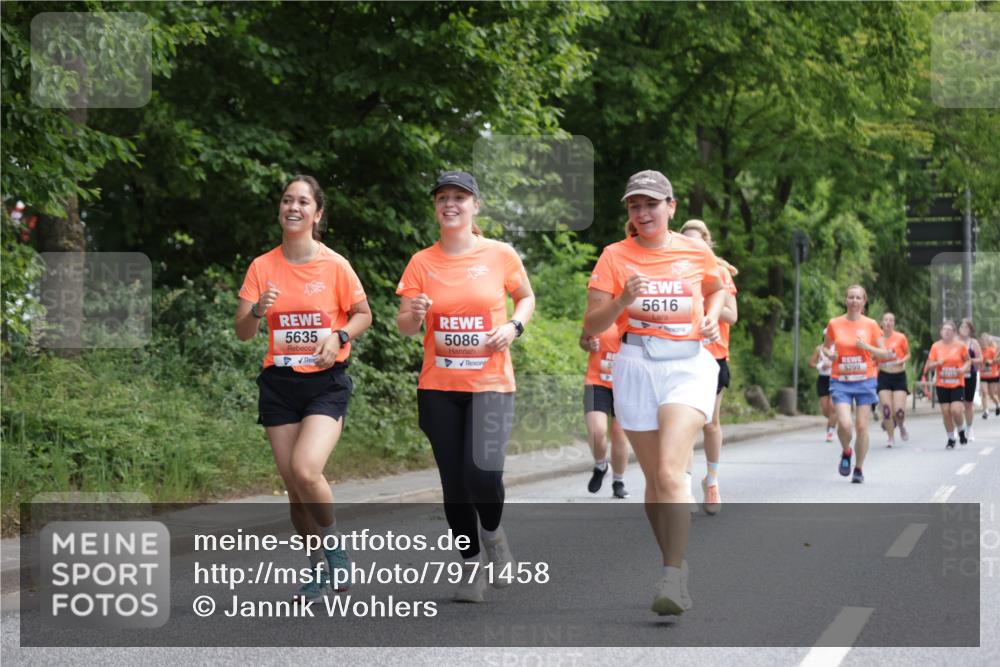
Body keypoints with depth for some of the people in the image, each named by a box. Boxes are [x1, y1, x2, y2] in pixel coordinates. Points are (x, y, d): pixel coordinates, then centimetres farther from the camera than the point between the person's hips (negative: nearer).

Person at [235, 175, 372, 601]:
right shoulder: (262, 267, 2)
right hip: (279, 385, 3)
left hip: (326, 383, -3)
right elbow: (242, 333, 0)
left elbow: (363, 314, 6)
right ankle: (317, 569, 22)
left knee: (306, 470, -22)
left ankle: (334, 545, 5)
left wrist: (339, 336, -14)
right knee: (293, 485, 4)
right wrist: (258, 310, -22)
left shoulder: (334, 266, -6)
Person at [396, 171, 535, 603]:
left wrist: (514, 326, -5)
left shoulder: (500, 255, -1)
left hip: (491, 384, -2)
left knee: (483, 474, -17)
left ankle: (492, 533, 16)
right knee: (454, 482, 3)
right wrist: (413, 315, -20)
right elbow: (405, 329, 3)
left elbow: (526, 297, 15)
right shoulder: (422, 263, 2)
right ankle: (470, 565, 20)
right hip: (439, 388, 2)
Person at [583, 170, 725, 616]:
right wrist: (623, 300, -17)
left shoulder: (697, 252, 5)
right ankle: (675, 566, 25)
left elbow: (716, 289, 27)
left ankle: (673, 580, -22)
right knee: (655, 479, 8)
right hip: (637, 367, 2)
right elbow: (592, 327, 0)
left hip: (688, 365, -2)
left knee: (669, 472, -19)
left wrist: (712, 316, 6)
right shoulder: (615, 257, 3)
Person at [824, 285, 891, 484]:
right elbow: (827, 348, 16)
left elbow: (884, 353, 5)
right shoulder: (834, 324, 3)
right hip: (841, 381, 0)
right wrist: (830, 354, -7)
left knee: (862, 427, -1)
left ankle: (859, 469, 15)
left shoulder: (871, 325, 2)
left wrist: (867, 347, -12)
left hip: (864, 380, 0)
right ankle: (846, 453, 15)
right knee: (845, 424, -17)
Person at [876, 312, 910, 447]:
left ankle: (902, 426, 25)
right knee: (886, 410, -7)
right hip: (884, 376, 1)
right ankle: (891, 438, 10)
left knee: (899, 411, -10)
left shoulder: (900, 338, -5)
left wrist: (901, 361, -12)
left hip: (899, 376, -1)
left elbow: (908, 354, 7)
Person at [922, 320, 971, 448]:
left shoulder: (960, 345, -3)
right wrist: (937, 363, -17)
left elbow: (968, 361, 9)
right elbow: (929, 366, 4)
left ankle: (960, 431, 15)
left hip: (957, 384, -2)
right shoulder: (936, 346, 1)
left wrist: (964, 368, -11)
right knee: (946, 412, 1)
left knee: (956, 410, -15)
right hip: (941, 385, 2)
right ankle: (951, 439, 17)